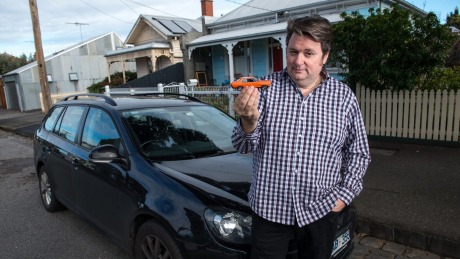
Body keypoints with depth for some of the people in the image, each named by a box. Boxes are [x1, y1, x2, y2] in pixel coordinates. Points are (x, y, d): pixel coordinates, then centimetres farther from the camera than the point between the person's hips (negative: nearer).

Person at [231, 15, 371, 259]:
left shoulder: (344, 96, -3)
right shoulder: (267, 87, -7)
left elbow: (359, 152, 6)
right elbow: (244, 146, -11)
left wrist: (344, 194, -3)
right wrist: (249, 122, -32)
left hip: (320, 210, 2)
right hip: (269, 207, -1)